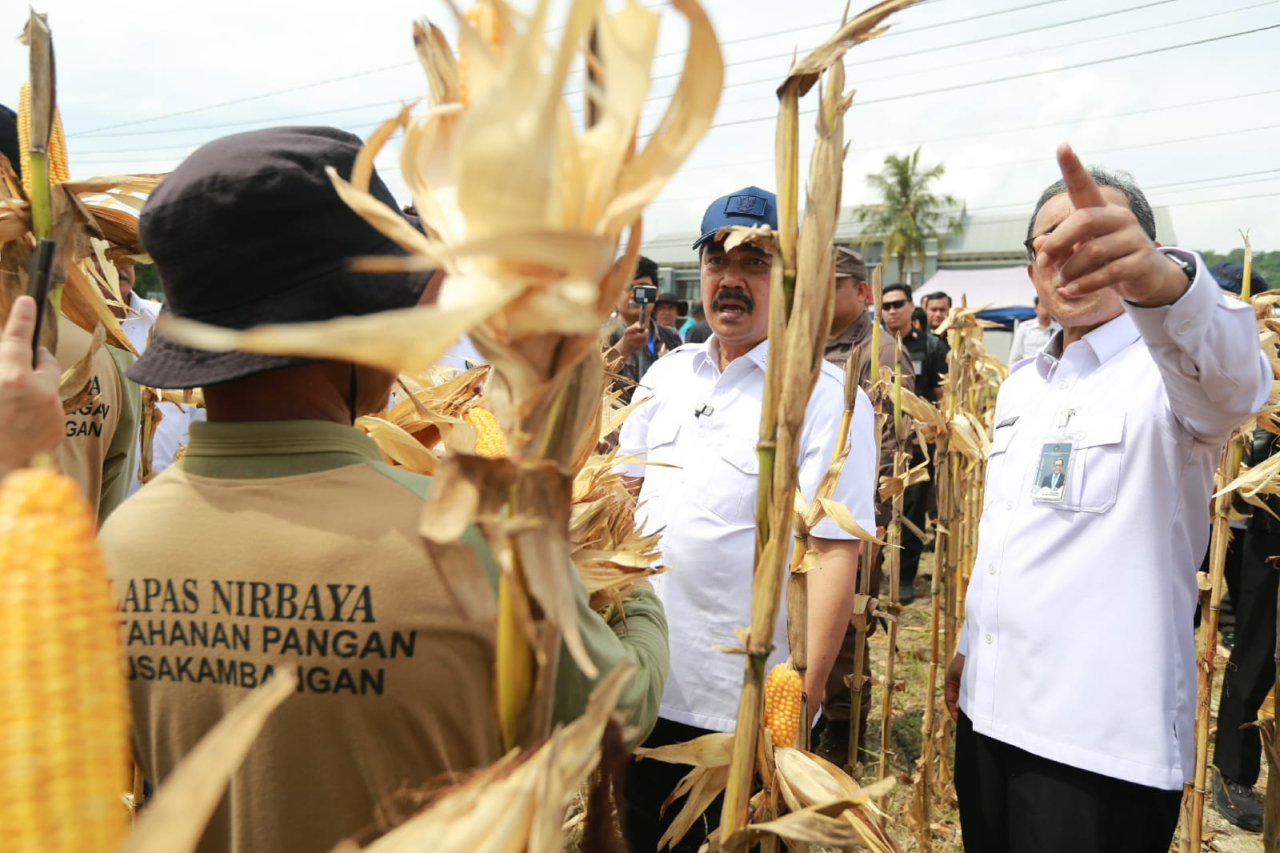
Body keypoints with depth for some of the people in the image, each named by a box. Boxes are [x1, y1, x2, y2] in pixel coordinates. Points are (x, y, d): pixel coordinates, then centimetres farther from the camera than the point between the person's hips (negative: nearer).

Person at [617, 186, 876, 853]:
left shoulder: (826, 397, -12)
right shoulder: (668, 374, 7)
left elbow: (836, 552, -16)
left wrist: (802, 698, -19)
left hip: (750, 700, -5)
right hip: (644, 682, 6)